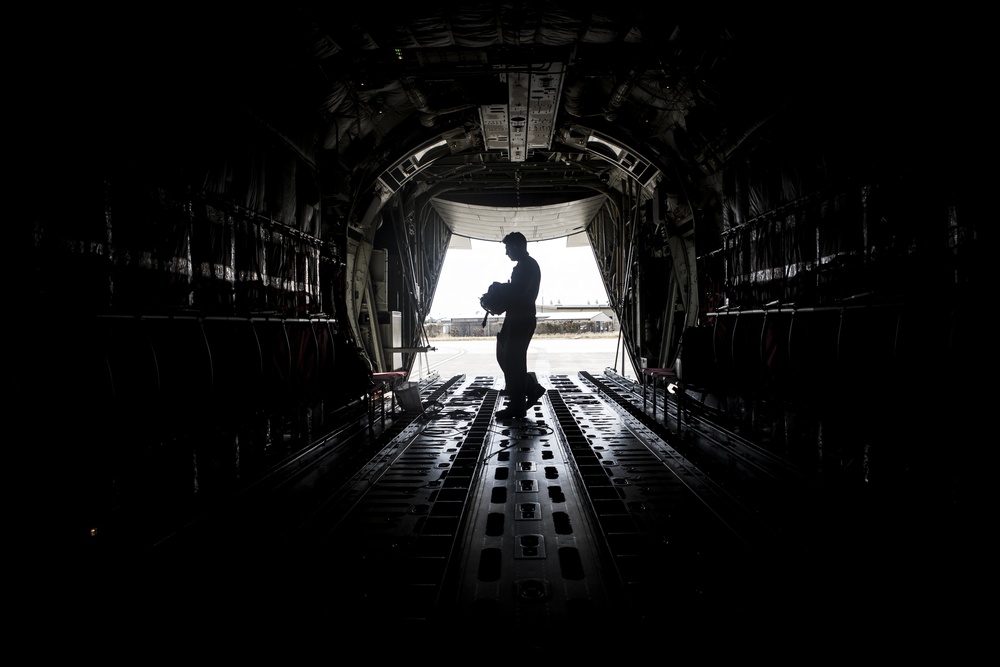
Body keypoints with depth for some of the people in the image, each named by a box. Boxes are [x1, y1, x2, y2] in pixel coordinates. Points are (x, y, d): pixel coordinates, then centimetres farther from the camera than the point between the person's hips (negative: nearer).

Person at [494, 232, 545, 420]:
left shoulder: (526, 265, -13)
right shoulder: (526, 265, 19)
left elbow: (517, 293, -22)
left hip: (520, 320, -10)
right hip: (518, 319, 10)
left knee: (513, 362, -5)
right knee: (506, 358, 14)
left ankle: (517, 407, 3)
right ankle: (532, 388, 21)